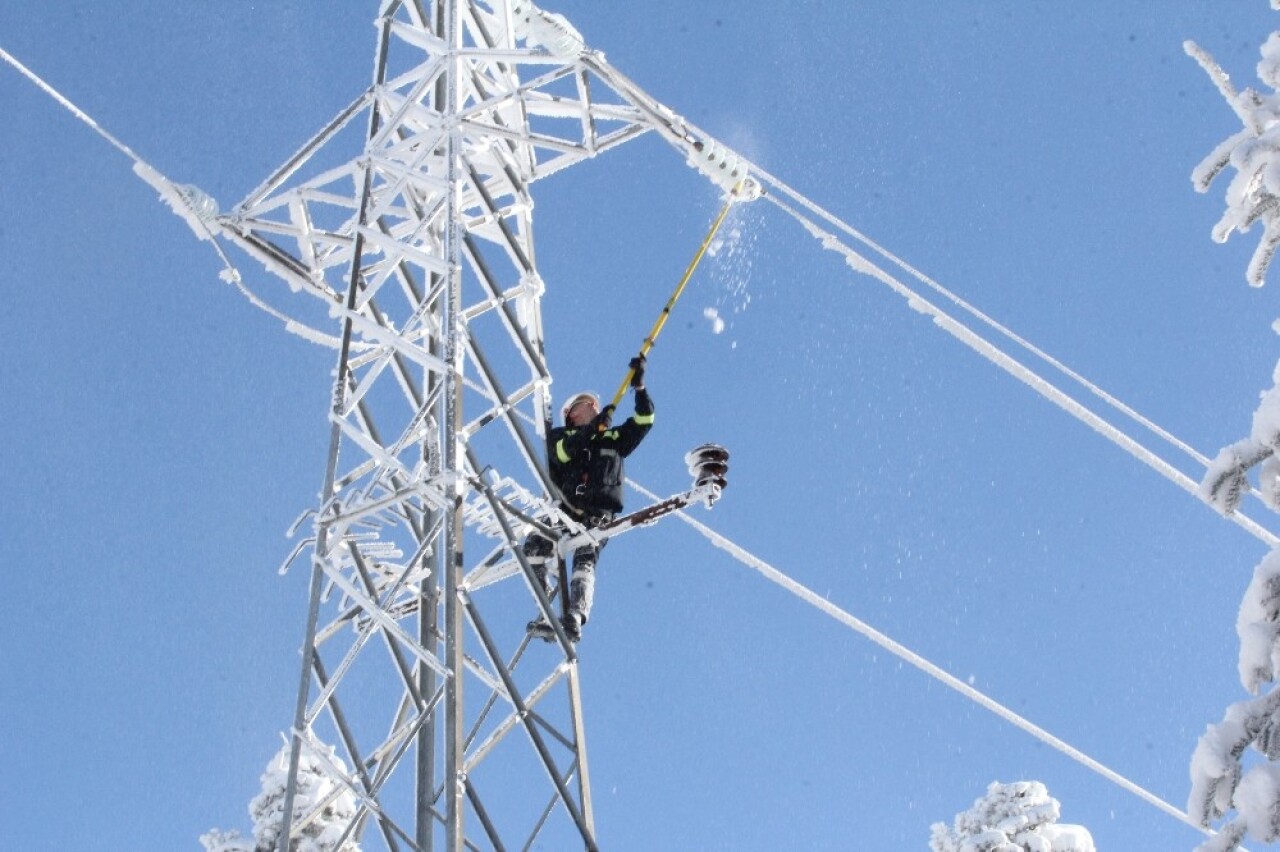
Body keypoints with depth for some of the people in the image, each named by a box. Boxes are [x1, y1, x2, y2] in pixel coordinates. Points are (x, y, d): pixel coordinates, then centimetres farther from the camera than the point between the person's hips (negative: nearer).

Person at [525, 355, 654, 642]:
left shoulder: (613, 438, 30)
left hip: (598, 517, 0)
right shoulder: (559, 435, 23)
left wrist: (638, 386, 7)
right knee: (535, 545, -26)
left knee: (584, 560, -24)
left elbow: (644, 420, 20)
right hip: (565, 511, 0)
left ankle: (574, 619, -43)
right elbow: (562, 452, -1)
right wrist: (594, 428, -11)